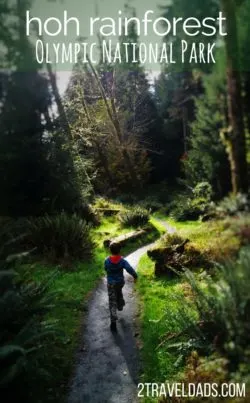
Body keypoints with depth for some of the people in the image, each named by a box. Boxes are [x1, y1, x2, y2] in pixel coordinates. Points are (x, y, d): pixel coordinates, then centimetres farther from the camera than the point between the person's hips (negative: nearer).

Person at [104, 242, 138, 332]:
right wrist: (135, 275, -14)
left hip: (111, 283, -2)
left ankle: (113, 321, -8)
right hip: (120, 282, 2)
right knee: (119, 293, 35)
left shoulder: (107, 260, -16)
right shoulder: (122, 261, -17)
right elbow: (129, 269, -28)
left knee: (112, 302, 0)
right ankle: (120, 306, 59)